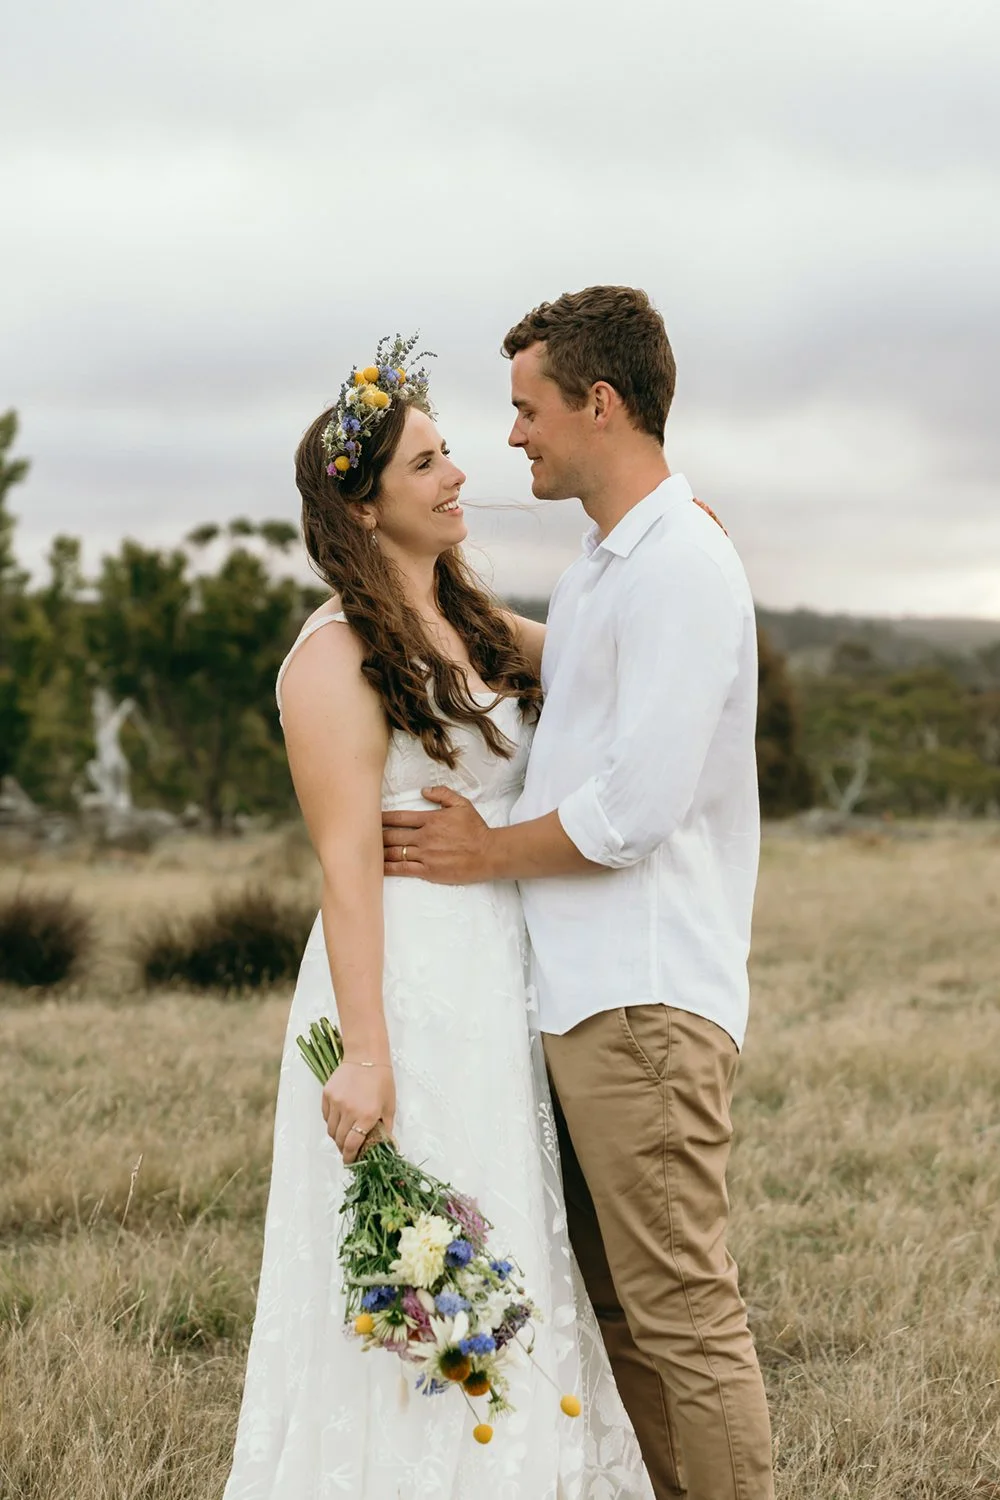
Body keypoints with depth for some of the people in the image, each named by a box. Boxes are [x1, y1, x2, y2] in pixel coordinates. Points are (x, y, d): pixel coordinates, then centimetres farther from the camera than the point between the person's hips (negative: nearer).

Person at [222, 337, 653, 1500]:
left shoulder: (474, 624, 12)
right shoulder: (336, 656, -11)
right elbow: (346, 861, -16)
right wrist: (362, 1053, -21)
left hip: (500, 991, 8)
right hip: (409, 986, -8)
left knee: (509, 1265, 14)